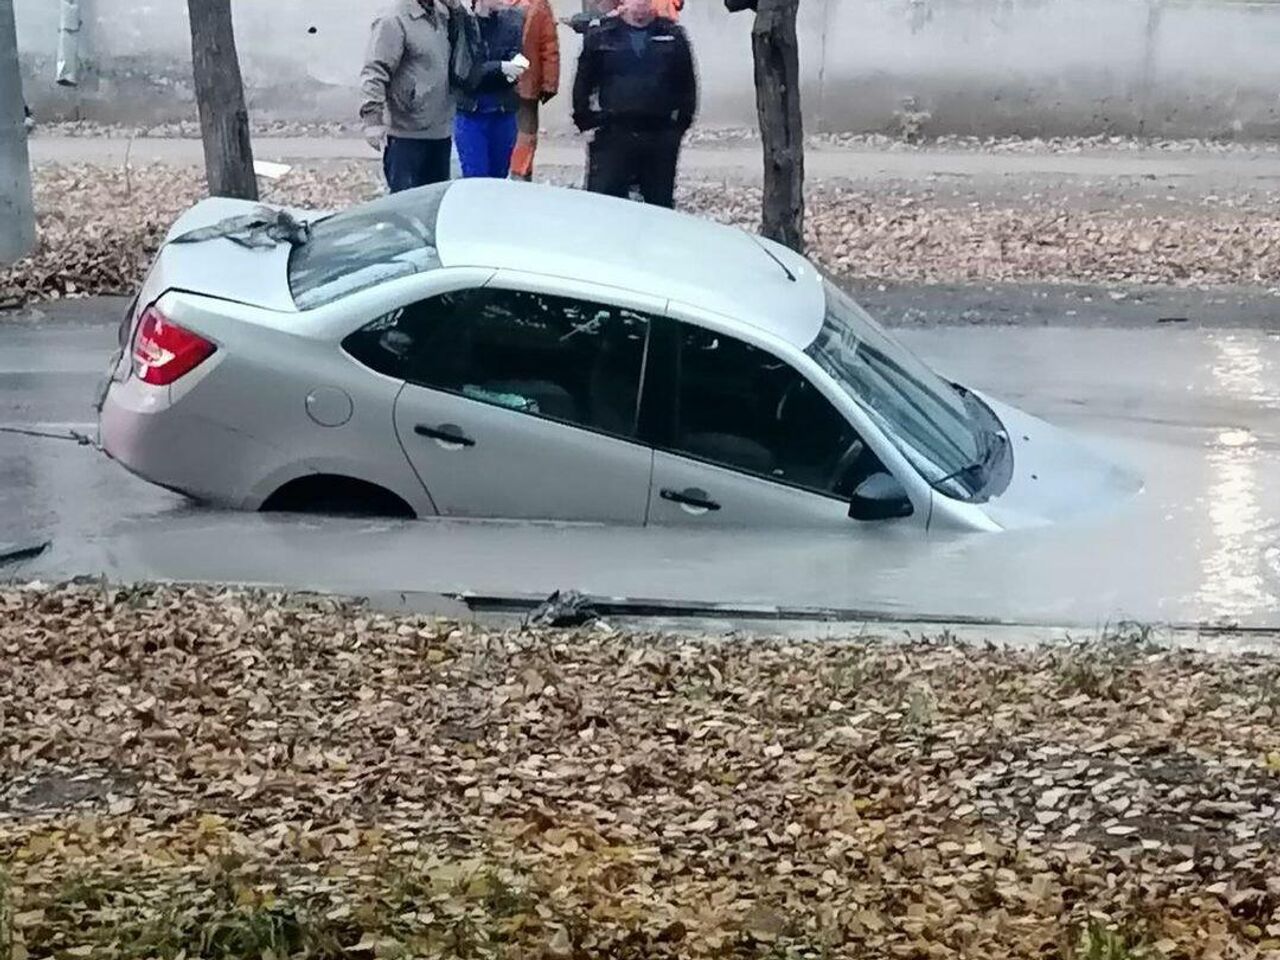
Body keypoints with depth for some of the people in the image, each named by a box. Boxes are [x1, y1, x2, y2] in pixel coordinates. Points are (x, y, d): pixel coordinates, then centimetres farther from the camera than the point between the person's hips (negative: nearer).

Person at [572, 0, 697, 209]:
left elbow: (687, 85, 10)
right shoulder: (600, 35, 4)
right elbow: (583, 82, 7)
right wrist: (586, 123, 2)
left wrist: (681, 124, 5)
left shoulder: (672, 37, 7)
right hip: (612, 135, -1)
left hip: (661, 137, 1)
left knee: (661, 203, 9)